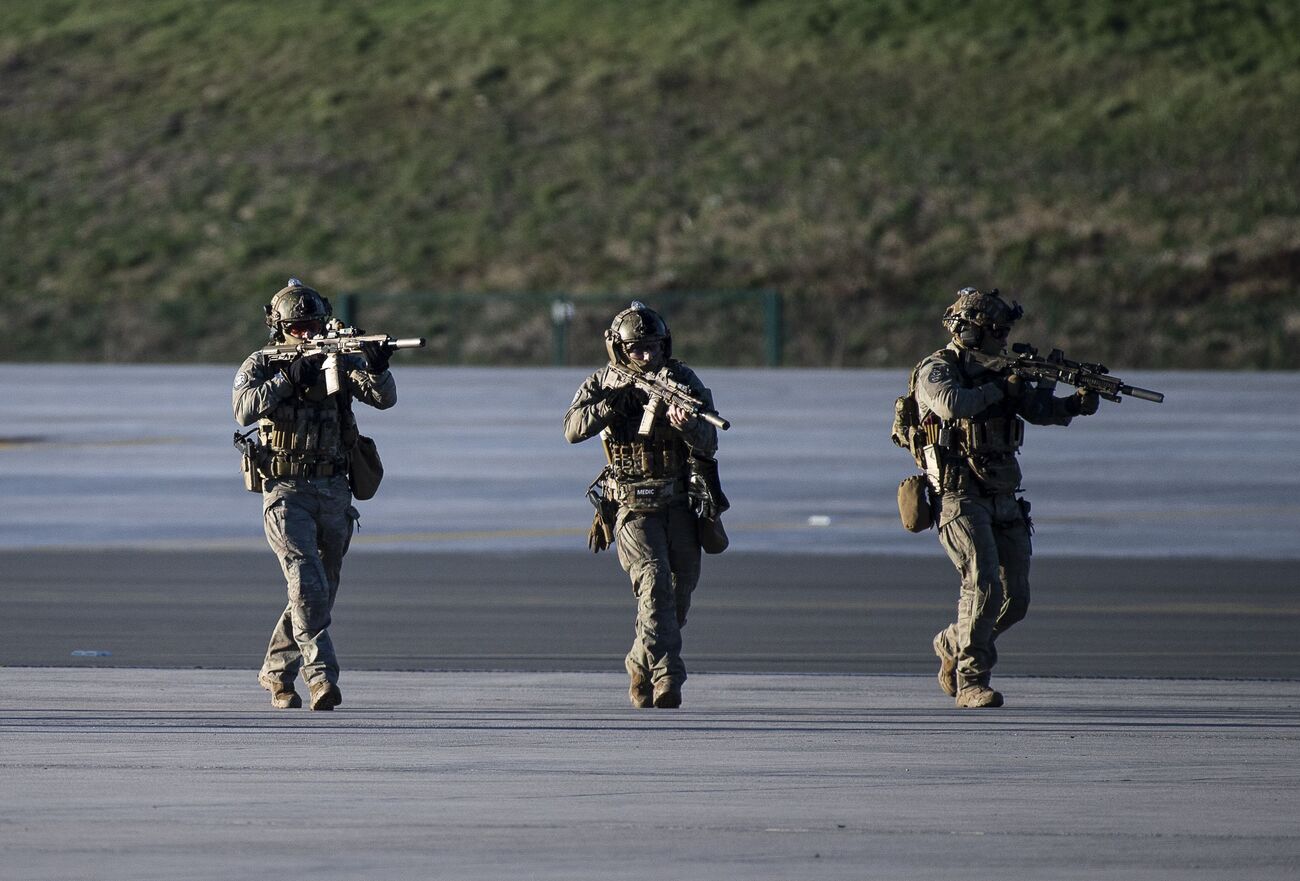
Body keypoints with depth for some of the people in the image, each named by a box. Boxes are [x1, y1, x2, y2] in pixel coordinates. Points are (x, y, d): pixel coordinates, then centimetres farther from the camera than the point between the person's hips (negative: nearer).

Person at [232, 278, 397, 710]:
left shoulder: (340, 360, 4)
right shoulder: (259, 366, -1)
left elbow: (384, 398, -10)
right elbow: (245, 410, -19)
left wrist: (377, 367, -30)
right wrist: (287, 378, -26)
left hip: (334, 493, 4)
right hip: (287, 492, -4)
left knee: (321, 591, 11)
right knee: (308, 585, -19)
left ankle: (277, 673, 27)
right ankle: (321, 676, -26)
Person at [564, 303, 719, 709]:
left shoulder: (683, 380, -4)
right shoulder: (604, 383, -3)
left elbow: (709, 446, -12)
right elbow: (573, 429, -18)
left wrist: (689, 427, -34)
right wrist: (611, 401, -27)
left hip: (679, 504, 2)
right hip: (633, 507, -2)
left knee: (679, 592, 9)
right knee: (654, 583, -20)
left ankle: (641, 663, 32)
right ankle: (666, 677, -25)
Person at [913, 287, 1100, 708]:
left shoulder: (995, 372, 15)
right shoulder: (937, 370, -6)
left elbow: (1039, 410, 7)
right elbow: (952, 404, -27)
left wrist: (1076, 404, -11)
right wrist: (999, 390, -17)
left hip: (1003, 500, 7)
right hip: (961, 499, -7)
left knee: (1015, 598, 7)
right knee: (984, 585, -21)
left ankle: (954, 644, 31)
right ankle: (971, 681, -17)